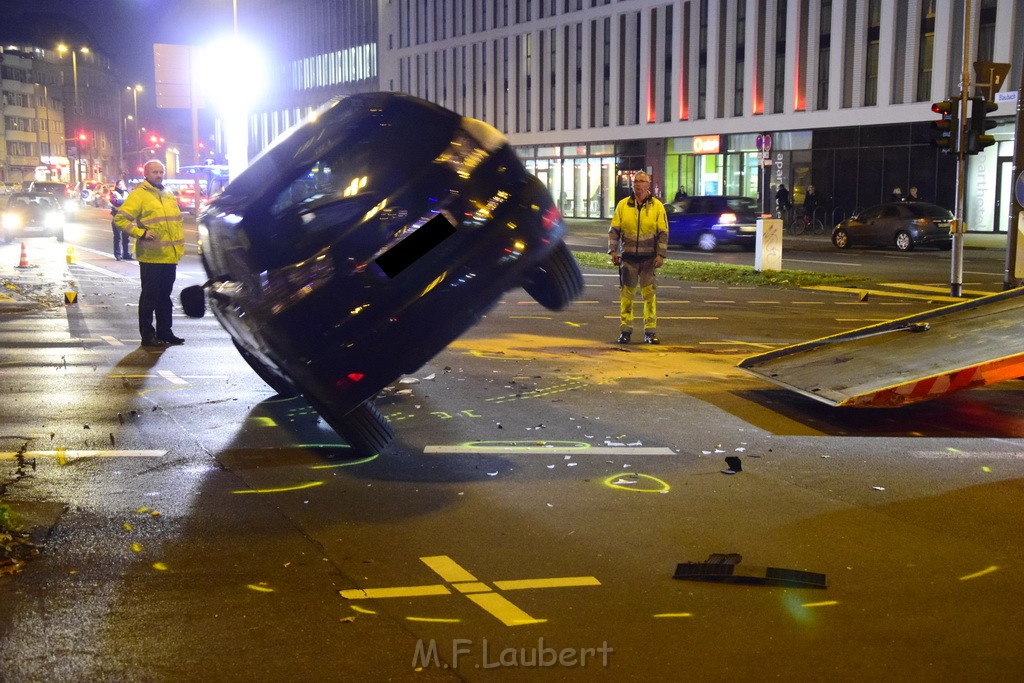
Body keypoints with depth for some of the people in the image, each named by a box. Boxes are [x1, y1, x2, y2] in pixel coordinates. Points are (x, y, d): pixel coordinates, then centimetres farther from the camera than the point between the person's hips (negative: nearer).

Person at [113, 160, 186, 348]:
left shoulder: (169, 195, 16)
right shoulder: (139, 195, -7)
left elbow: (177, 221, 26)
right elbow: (120, 219, -12)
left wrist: (180, 246, 17)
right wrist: (141, 233, -19)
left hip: (170, 256, 7)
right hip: (151, 256, -7)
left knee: (165, 296, 14)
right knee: (149, 297, -2)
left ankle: (164, 332, 23)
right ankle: (148, 336, 4)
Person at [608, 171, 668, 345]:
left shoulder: (657, 206, 1)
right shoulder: (623, 205, 4)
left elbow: (663, 233, 1)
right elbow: (614, 230, 6)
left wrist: (660, 255, -8)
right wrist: (613, 251, -4)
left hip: (649, 258, -1)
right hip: (628, 257, 1)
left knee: (650, 294, -1)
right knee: (626, 294, 3)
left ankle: (650, 332, 4)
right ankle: (625, 330, 10)